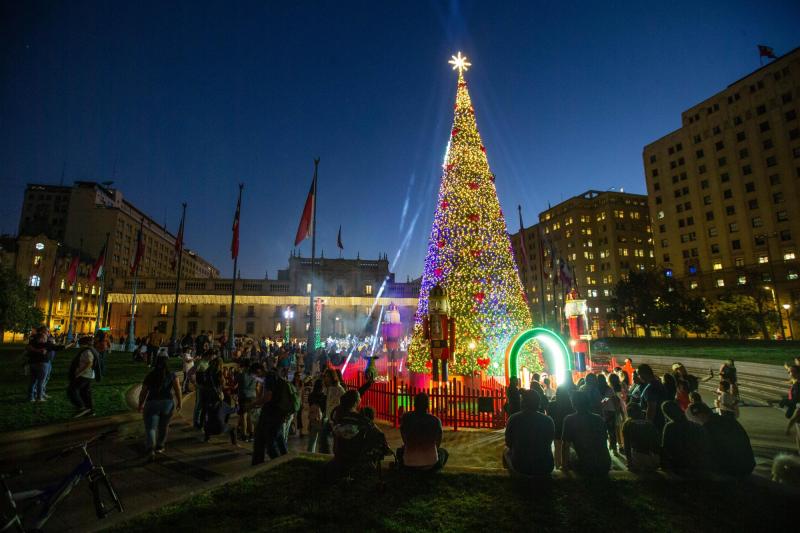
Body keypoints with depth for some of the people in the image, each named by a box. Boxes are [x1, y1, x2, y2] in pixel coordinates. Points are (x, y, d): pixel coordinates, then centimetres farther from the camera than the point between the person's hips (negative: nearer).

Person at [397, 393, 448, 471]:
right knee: (443, 452, 29)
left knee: (400, 450, 33)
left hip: (409, 463, 2)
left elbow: (405, 440, 9)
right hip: (430, 462, -1)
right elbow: (438, 443, 6)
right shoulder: (435, 420, -9)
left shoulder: (405, 418, -6)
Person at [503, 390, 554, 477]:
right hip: (545, 469, 1)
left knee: (506, 450, 27)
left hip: (520, 467, -1)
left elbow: (509, 444, 2)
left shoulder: (513, 418, -13)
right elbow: (549, 443, 7)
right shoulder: (548, 420, -10)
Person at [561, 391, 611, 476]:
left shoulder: (569, 420, -7)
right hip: (605, 466, 5)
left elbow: (565, 445, -5)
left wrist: (565, 465, 9)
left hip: (586, 468, -5)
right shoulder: (599, 418, 6)